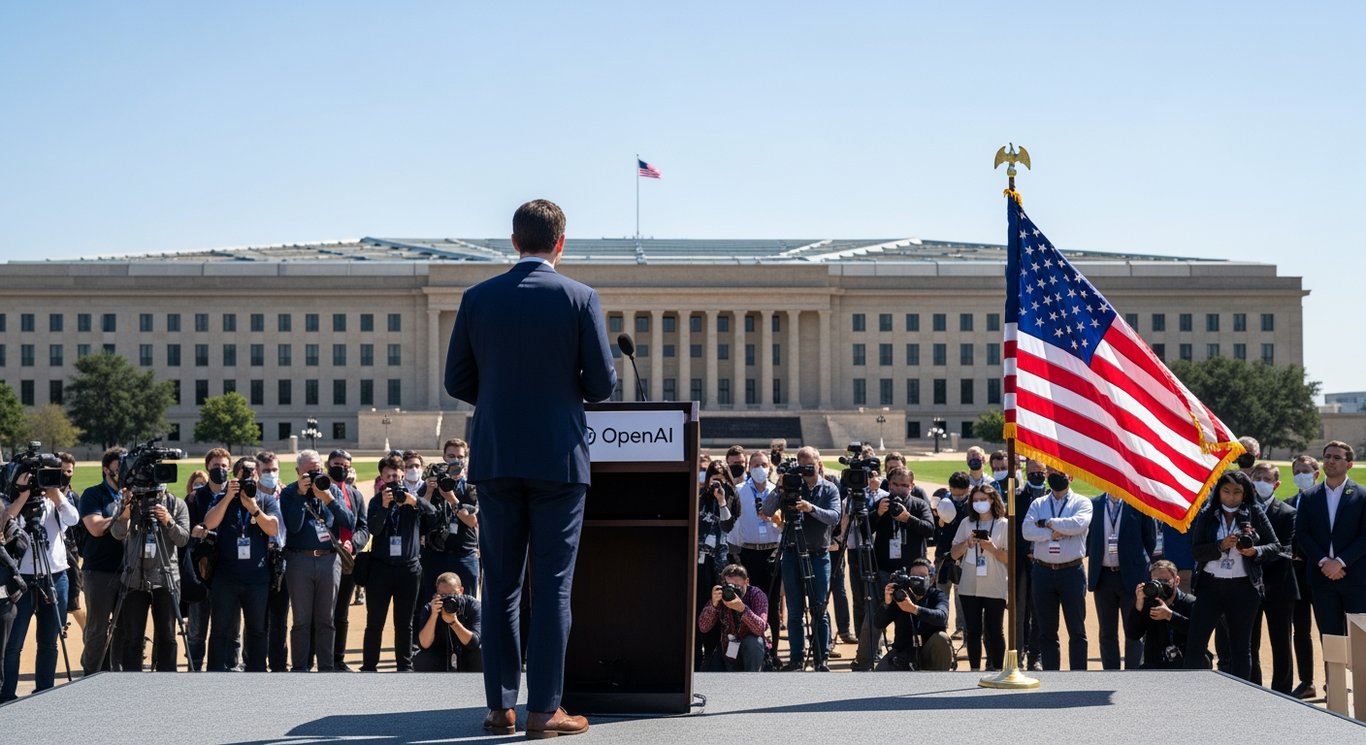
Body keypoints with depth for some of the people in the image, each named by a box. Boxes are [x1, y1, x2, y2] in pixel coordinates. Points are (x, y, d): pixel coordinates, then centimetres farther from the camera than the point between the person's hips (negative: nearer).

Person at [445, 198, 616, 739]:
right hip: (559, 459, -2)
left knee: (500, 585, 9)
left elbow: (457, 381, 5)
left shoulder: (478, 298, 2)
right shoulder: (581, 299, -5)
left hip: (497, 458, 3)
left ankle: (501, 706, 11)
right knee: (552, 586, 1)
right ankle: (544, 710, 2)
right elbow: (602, 385, -5)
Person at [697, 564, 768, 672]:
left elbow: (761, 628, -34)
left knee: (752, 642, -35)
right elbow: (703, 628, -19)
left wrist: (742, 609, -49)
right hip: (727, 650, 3)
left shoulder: (756, 595, -18)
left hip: (751, 651, -3)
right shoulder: (720, 595, -12)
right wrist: (713, 604, -36)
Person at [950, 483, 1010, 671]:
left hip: (995, 588, -3)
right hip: (969, 587, 3)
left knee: (995, 632, 0)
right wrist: (967, 543, -7)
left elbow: (1010, 558, -2)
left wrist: (993, 549, -16)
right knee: (973, 632, 6)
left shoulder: (1004, 525, 1)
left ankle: (997, 671, 7)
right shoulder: (966, 523, 10)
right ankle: (974, 670, 12)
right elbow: (954, 554, 10)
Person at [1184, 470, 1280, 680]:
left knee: (1241, 647, 9)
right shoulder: (1207, 514, 3)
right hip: (1210, 584, 0)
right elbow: (1197, 551, -3)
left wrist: (1256, 551, -16)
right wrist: (1221, 546, -19)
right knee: (1194, 643, -5)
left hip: (1243, 587, 0)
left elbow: (1275, 546, 3)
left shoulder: (1255, 513, 2)